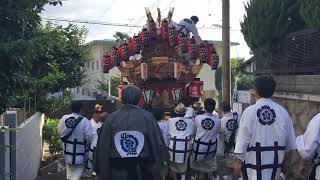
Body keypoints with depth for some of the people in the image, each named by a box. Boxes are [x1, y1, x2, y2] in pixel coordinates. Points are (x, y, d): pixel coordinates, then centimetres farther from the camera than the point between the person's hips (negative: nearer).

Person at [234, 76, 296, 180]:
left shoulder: (249, 111, -13)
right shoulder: (282, 111, -5)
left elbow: (243, 138, -9)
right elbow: (289, 140, 3)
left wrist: (239, 160, 2)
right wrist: (284, 157, 19)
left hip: (254, 159, -4)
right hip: (275, 160, 4)